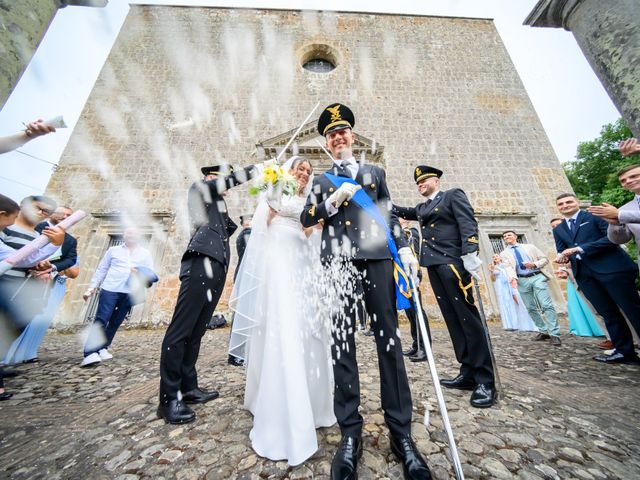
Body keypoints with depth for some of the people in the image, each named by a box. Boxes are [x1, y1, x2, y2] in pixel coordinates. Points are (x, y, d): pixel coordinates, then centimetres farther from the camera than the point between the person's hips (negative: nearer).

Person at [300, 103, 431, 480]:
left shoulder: (375, 172, 25)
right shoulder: (322, 180, 22)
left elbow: (390, 214, 18)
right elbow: (306, 219, 10)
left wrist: (404, 248, 6)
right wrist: (333, 200, -4)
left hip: (377, 255, 1)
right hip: (338, 259, 0)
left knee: (388, 338, -1)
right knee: (341, 341, -3)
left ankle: (401, 432, 13)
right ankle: (350, 431, 11)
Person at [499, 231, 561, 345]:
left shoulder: (530, 246, 12)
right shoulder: (504, 253, 8)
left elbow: (545, 259, 11)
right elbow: (508, 267, -6)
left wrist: (534, 264, -9)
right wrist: (513, 278, -24)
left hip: (537, 277, -1)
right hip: (522, 281, 1)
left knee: (547, 305, -9)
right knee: (531, 308, 5)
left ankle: (554, 334, -2)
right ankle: (543, 332, 19)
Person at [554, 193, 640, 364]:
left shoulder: (595, 216, 2)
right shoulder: (558, 230, 18)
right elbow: (562, 251, 17)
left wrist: (580, 248, -17)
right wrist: (562, 257, -8)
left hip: (611, 267, -5)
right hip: (584, 273, 5)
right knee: (607, 313, 8)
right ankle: (624, 351, 14)